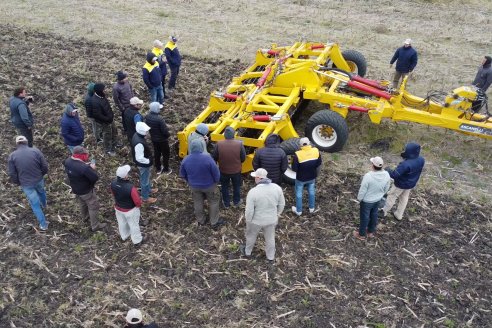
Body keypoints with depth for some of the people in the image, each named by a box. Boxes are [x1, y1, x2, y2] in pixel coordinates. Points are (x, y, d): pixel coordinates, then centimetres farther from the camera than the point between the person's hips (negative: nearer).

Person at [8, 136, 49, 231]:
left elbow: (12, 174, -7)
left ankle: (43, 225, 21)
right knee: (41, 191, 35)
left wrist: (18, 183, 11)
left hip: (26, 184, -2)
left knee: (35, 204, 12)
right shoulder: (35, 151, -13)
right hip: (39, 180, 2)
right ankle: (43, 204, 66)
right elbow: (45, 166, -9)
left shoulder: (12, 156, -13)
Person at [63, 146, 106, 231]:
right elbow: (95, 178, -31)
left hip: (75, 189, 8)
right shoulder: (84, 168, -39)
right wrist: (92, 169, -16)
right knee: (93, 207, 14)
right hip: (86, 191, -8)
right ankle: (95, 226, 28)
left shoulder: (67, 161, -14)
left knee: (82, 204, 33)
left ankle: (86, 217, 58)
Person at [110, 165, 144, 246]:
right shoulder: (130, 188, -41)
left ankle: (124, 236, 57)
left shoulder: (113, 183, -23)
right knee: (133, 225, 20)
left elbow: (114, 194, -2)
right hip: (130, 210, -5)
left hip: (118, 208, 5)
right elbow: (137, 202, -27)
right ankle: (137, 241, 43)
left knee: (122, 223, 30)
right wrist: (139, 205, -3)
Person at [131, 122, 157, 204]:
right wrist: (149, 161, -18)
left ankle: (149, 189, 56)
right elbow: (139, 158, -34)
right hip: (143, 164, -9)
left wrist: (148, 160, 14)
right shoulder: (139, 143, -39)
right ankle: (145, 198, 33)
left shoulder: (137, 135, -8)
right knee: (145, 180, 12)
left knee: (147, 177, 31)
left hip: (144, 163, 9)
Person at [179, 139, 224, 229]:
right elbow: (215, 172, -20)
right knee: (213, 202, 18)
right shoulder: (207, 158, -30)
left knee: (198, 203, 23)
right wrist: (216, 181, 1)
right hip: (209, 185, -3)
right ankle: (214, 222, 29)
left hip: (194, 186, 3)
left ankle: (201, 221, 41)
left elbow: (182, 175, -2)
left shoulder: (186, 160, -17)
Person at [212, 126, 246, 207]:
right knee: (236, 186, 25)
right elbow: (243, 158, -12)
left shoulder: (219, 144, -23)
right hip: (236, 170, 0)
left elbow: (214, 157, -11)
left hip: (223, 170, 0)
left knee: (224, 187, 23)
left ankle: (226, 203, 39)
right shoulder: (239, 144, -23)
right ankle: (236, 201, 44)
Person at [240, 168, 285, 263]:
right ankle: (271, 257, 44)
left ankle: (247, 252, 48)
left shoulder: (253, 192, -28)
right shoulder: (277, 188, -15)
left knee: (251, 236, 25)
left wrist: (248, 221, -4)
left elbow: (249, 211, -22)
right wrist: (277, 215, 14)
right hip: (271, 220, 3)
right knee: (270, 238, 25)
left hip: (256, 221, -3)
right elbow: (282, 204, -2)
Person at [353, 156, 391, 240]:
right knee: (374, 215, 25)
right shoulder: (386, 175, -18)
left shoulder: (368, 176, -35)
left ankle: (362, 234, 33)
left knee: (364, 217, 14)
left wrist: (359, 198, -4)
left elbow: (362, 190, -23)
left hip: (367, 201, -5)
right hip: (378, 200, 5)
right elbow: (386, 188, -1)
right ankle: (371, 232, 45)